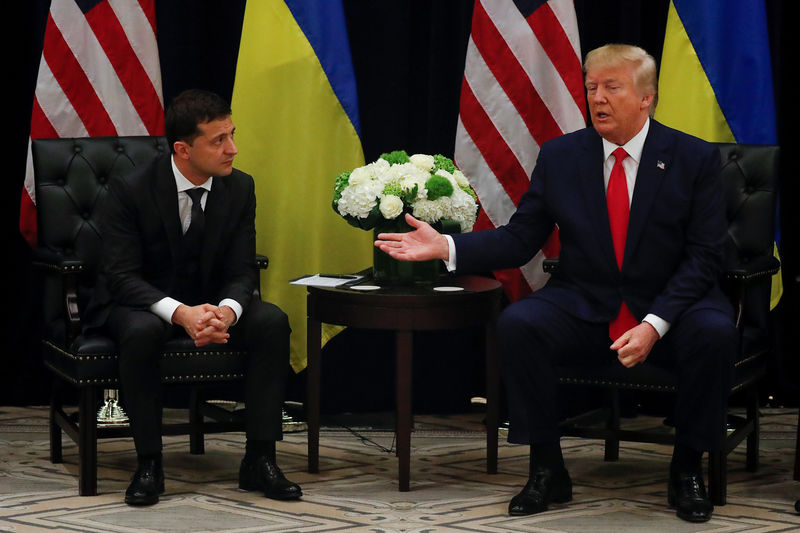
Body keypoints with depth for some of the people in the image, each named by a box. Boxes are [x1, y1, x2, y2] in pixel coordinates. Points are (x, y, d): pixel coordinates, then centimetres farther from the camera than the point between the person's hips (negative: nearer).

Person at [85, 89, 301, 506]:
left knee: (273, 321, -24)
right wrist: (180, 313, -39)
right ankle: (149, 464, -25)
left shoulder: (239, 188, -6)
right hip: (141, 302, -4)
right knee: (141, 332, -39)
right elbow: (121, 276, -22)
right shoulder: (130, 189, -19)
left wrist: (227, 311, -31)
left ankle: (259, 459, -18)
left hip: (211, 301, 4)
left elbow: (242, 271, -6)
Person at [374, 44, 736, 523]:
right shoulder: (560, 156, 4)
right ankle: (548, 472, -14)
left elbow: (705, 257, -8)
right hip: (584, 309, 2)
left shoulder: (696, 158, -4)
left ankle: (687, 470, -11)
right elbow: (519, 240, 3)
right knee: (517, 323, -27)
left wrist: (654, 325, -22)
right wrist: (445, 246, -14)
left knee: (714, 334, -34)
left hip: (670, 306, -2)